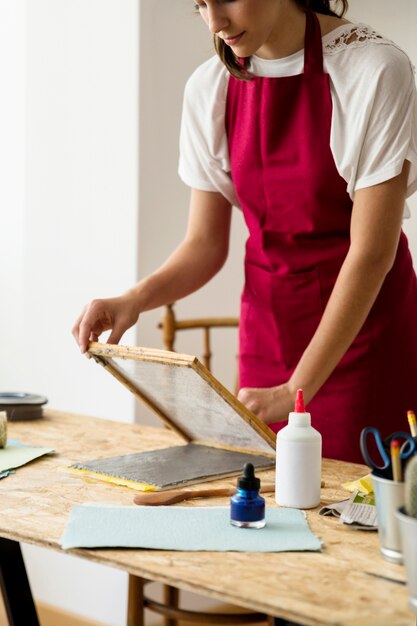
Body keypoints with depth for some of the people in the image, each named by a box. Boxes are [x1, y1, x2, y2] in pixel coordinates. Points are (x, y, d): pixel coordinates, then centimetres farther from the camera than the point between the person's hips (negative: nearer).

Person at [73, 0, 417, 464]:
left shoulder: (373, 70, -17)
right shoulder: (209, 89, -1)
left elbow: (372, 251, -18)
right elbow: (205, 244, 3)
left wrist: (296, 390, -21)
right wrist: (135, 299, -17)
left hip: (364, 328, -4)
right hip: (268, 329, 4)